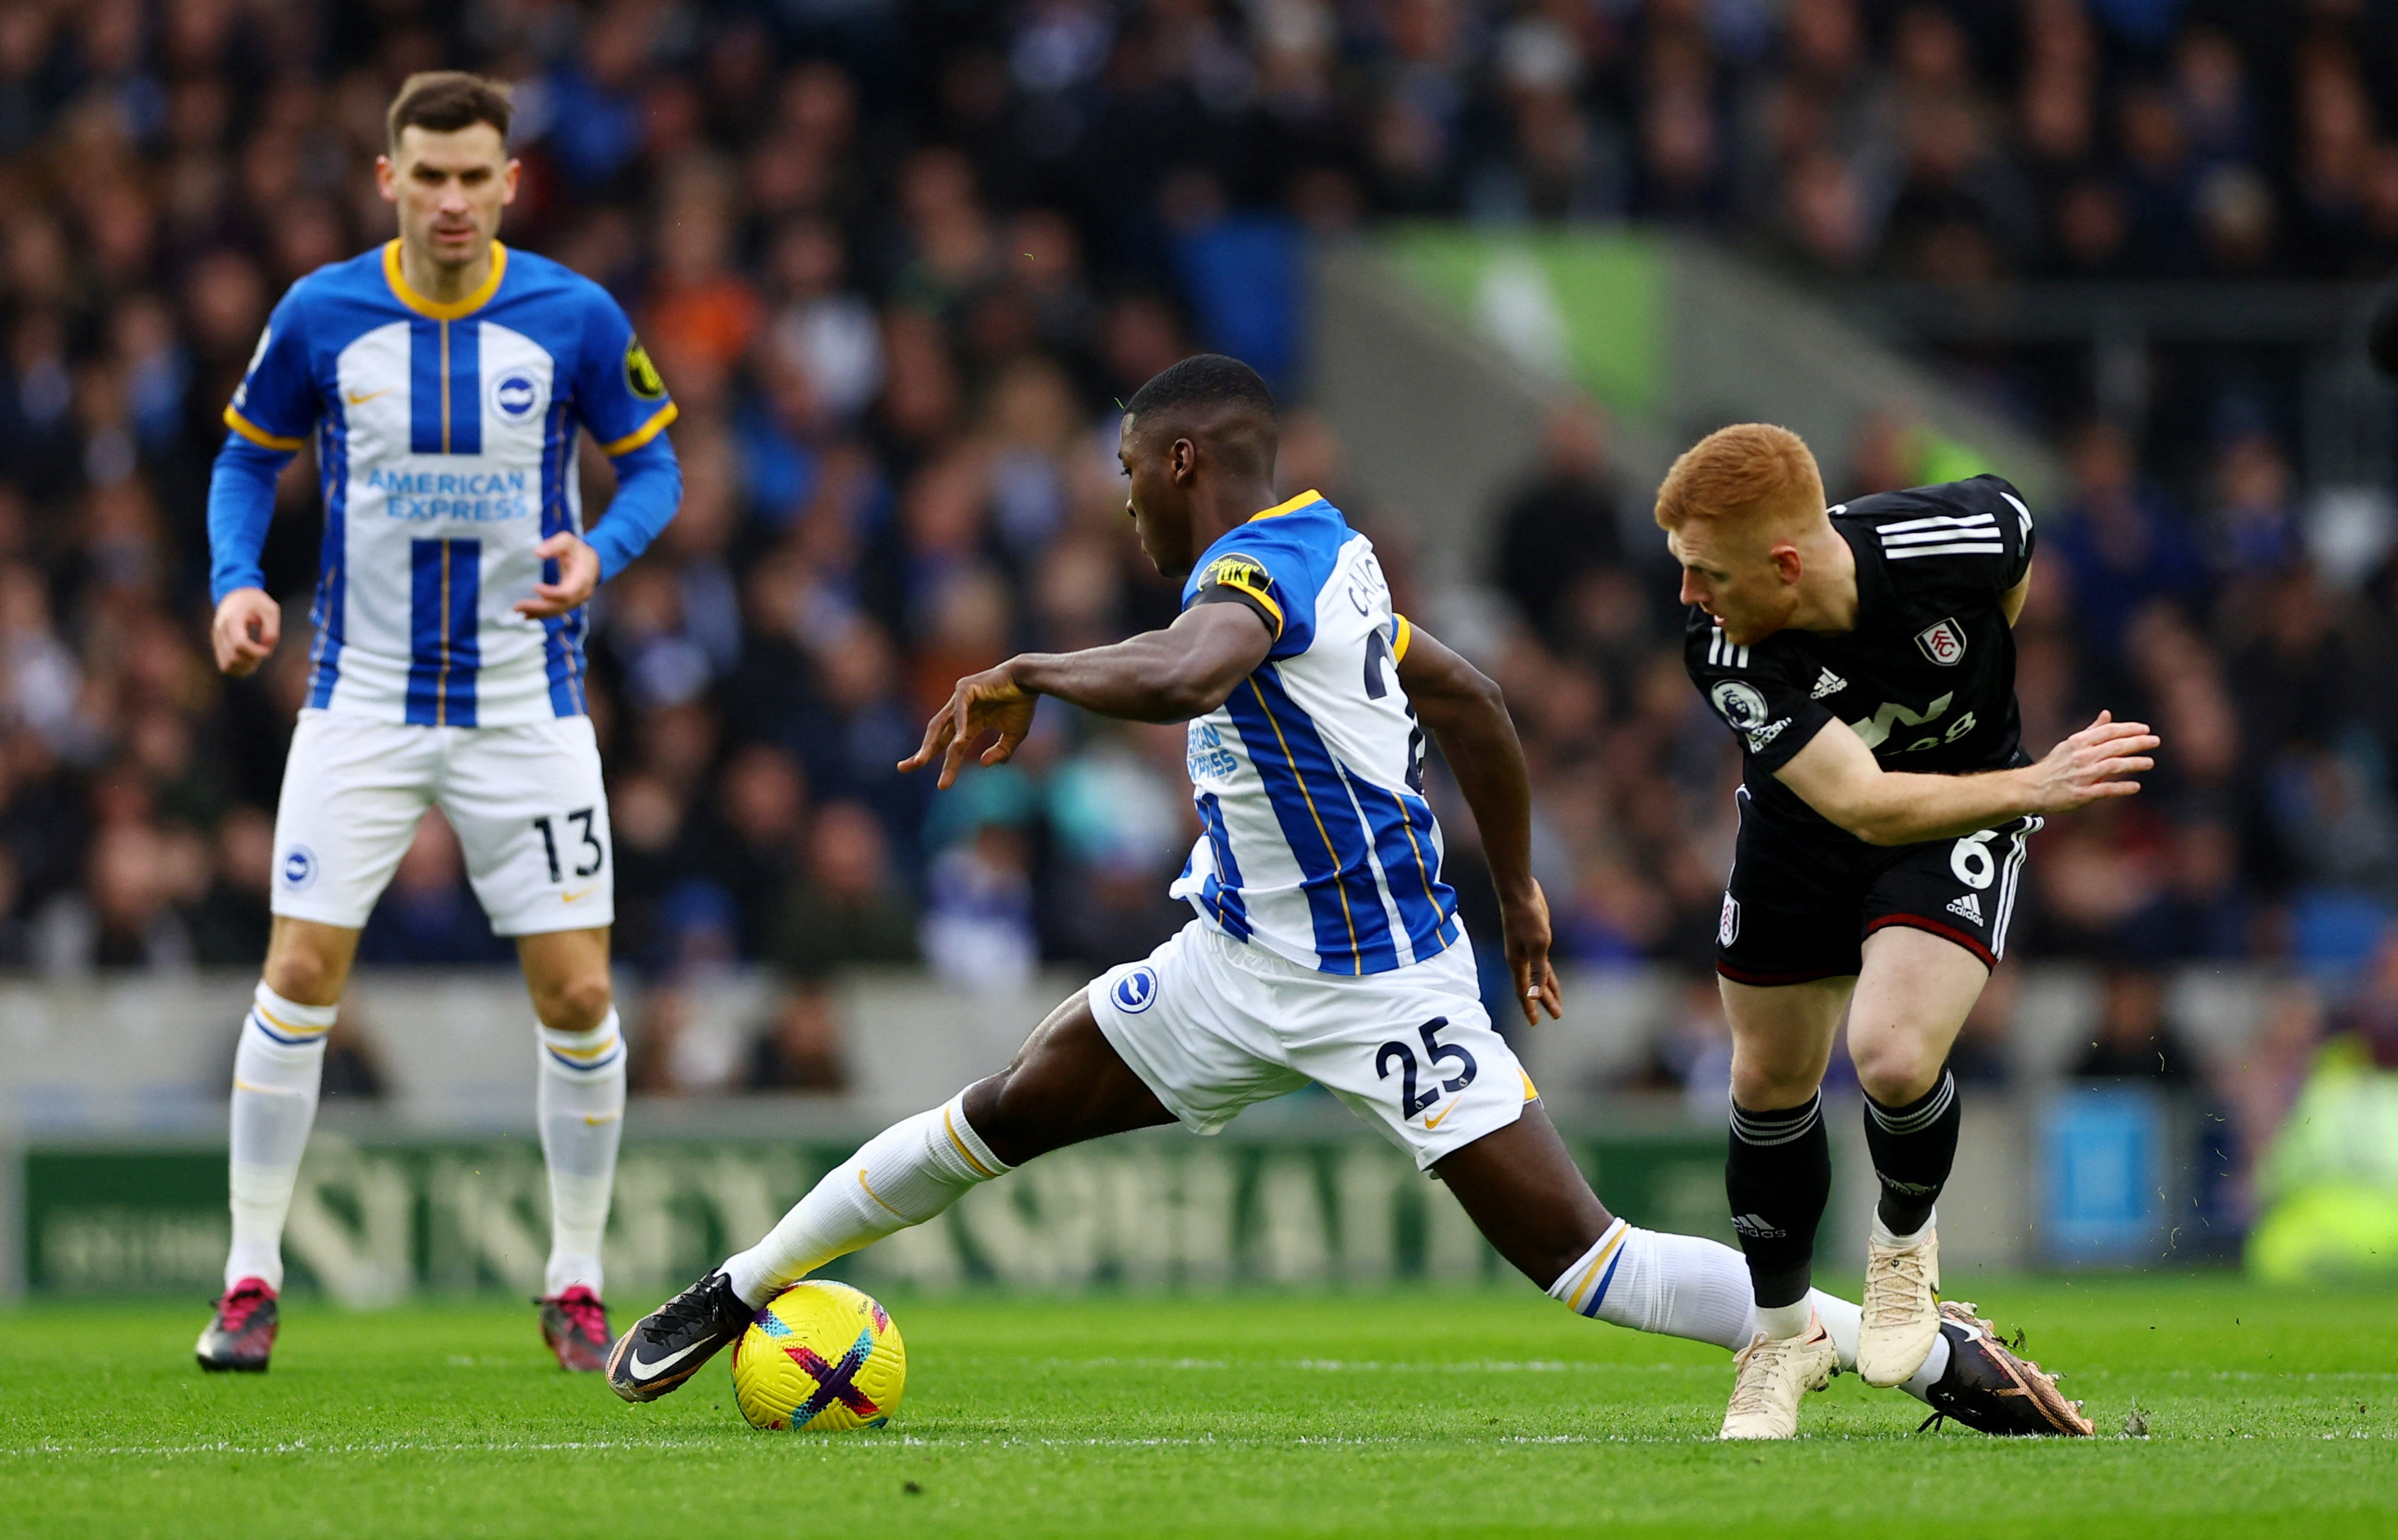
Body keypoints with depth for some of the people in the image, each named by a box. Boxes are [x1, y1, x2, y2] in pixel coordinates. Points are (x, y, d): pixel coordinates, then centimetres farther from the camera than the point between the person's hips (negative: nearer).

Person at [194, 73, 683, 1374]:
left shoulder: (575, 319, -7)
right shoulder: (321, 316, -6)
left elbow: (651, 464, 3)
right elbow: (249, 457, 7)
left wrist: (600, 551, -17)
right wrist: (235, 579, -11)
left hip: (528, 707, 0)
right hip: (362, 701, 0)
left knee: (578, 993, -3)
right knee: (299, 976, -7)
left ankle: (574, 1287, 12)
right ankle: (251, 1279, 5)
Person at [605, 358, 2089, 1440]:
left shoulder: (1256, 572, -21)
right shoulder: (1321, 553, 8)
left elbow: (1178, 678, -45)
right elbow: (1472, 704, 19)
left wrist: (1024, 674, -28)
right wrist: (1517, 884, 30)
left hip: (1381, 989, -9)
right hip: (1242, 962, 9)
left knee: (1582, 1261, -13)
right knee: (998, 1120, 9)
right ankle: (736, 1295, 22)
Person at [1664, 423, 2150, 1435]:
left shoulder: (1965, 536, -32)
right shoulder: (1725, 656, -32)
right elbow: (1865, 806, -38)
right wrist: (2034, 786, -50)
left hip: (1965, 815, -2)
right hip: (1802, 834, 2)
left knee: (1893, 1054, -23)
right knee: (1769, 1084, 9)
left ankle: (1905, 1241, 10)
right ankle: (1785, 1330, 34)